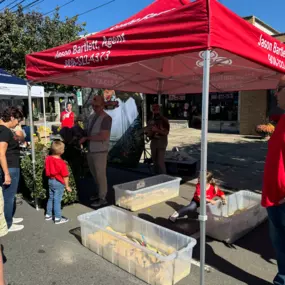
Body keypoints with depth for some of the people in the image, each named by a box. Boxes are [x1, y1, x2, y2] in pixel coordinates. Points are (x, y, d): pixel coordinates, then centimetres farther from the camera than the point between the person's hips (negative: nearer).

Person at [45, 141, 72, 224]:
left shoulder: (48, 158, -4)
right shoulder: (61, 162, -23)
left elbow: (47, 171, 8)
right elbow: (65, 176, -18)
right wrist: (67, 186, -9)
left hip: (50, 181, 7)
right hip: (58, 183, -7)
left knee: (51, 198, 20)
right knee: (57, 200, 0)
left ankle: (48, 215, 33)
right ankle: (58, 218, 9)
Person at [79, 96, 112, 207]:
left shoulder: (106, 118, -14)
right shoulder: (91, 117, 11)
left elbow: (103, 137, -21)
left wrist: (86, 138, -15)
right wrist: (81, 137, 5)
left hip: (100, 151, -8)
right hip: (90, 150, 8)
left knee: (101, 175, 2)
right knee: (95, 174, 18)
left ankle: (102, 199, 15)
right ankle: (100, 193, 36)